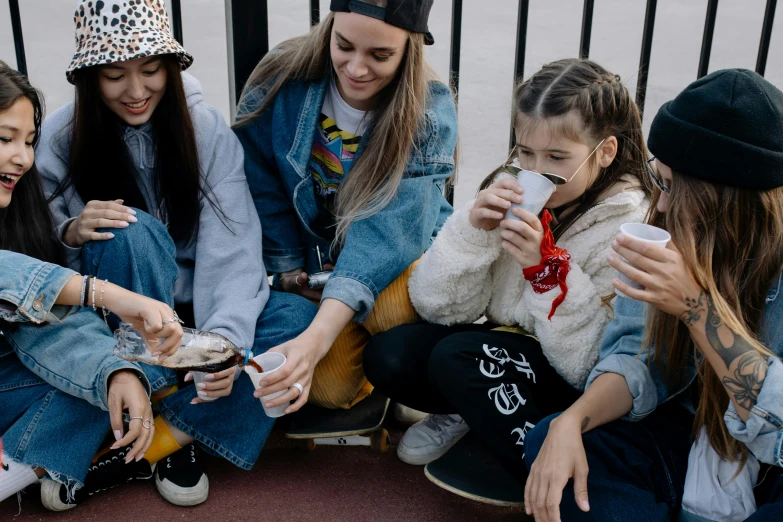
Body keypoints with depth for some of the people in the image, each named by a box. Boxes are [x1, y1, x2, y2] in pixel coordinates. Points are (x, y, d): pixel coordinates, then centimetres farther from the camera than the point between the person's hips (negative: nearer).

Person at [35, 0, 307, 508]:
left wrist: (225, 336, -38)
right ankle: (170, 420, -22)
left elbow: (231, 249, -20)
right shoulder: (60, 139, -9)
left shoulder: (206, 129, -11)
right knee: (130, 231, -32)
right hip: (118, 310, -1)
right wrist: (73, 232, -28)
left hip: (196, 303, 1)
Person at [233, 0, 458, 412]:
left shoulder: (431, 113, -20)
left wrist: (315, 339, -43)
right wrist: (289, 272, -6)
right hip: (312, 269, 1)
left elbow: (385, 231, -32)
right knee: (327, 383, -24)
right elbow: (262, 190, 0)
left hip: (399, 265, -1)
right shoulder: (281, 77, -14)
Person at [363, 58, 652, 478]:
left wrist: (547, 266, -31)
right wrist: (473, 229, -22)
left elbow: (593, 365, -23)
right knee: (387, 356, -16)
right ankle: (464, 413, 12)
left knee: (457, 357, -28)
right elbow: (439, 307, -7)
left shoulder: (632, 228, -18)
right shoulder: (510, 195, -5)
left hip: (580, 394, -5)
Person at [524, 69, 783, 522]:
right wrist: (571, 422, -24)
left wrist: (696, 306, -38)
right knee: (550, 440, -13)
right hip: (700, 433, 5)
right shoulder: (681, 236, -9)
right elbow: (642, 358, -6)